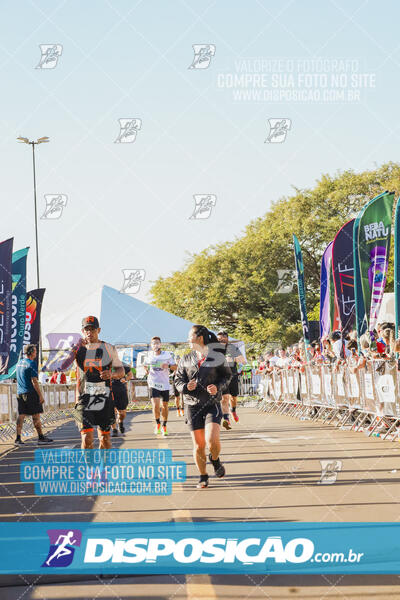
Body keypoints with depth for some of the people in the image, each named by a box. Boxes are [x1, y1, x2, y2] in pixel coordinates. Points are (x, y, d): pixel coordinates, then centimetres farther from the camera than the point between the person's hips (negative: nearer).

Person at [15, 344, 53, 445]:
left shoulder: (19, 363, 13)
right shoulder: (31, 364, -12)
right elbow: (34, 381, -16)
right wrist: (40, 395, -14)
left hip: (20, 392, 7)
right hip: (30, 393, -7)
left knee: (21, 415, 5)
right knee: (36, 415, -1)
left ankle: (18, 438, 0)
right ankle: (41, 437, 4)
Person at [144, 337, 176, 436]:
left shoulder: (167, 355, -1)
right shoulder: (149, 355, 4)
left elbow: (175, 367, -3)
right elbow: (145, 364, 24)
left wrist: (168, 365, -22)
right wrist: (146, 370, 4)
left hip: (165, 384, 1)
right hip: (153, 383, -1)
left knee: (165, 406, 9)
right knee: (155, 405, -17)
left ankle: (164, 426, 26)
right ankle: (157, 424, 5)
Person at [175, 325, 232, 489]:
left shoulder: (217, 357, -1)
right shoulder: (186, 359, 6)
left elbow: (227, 375, 9)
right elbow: (178, 380, 9)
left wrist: (218, 387, -10)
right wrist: (185, 387, -13)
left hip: (212, 404, -2)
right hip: (193, 406, 2)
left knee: (212, 439, -20)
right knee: (198, 446, 1)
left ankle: (215, 460, 14)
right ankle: (203, 477, 19)